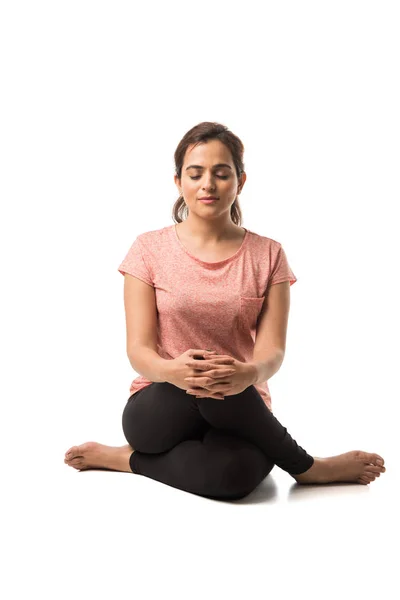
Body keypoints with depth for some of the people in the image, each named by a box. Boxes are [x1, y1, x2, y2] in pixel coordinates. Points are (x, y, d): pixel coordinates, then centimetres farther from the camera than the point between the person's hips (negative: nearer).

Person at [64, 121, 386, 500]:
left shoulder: (268, 255, 3)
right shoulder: (150, 249, 1)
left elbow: (271, 350, -7)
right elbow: (139, 349, -6)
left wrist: (249, 373, -32)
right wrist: (171, 370, -31)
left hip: (239, 412, -1)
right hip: (160, 409, 1)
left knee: (233, 472, -38)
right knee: (206, 386, -36)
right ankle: (306, 467, -10)